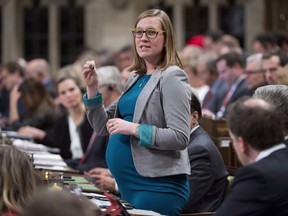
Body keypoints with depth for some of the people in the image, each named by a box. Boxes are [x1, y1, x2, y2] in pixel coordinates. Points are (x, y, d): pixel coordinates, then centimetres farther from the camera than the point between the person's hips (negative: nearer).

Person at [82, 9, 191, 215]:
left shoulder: (172, 78, -10)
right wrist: (93, 88, 4)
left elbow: (180, 138, -18)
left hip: (158, 186, -8)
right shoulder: (136, 79, 14)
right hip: (128, 185, 8)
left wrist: (134, 129, -22)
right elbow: (103, 127, 16)